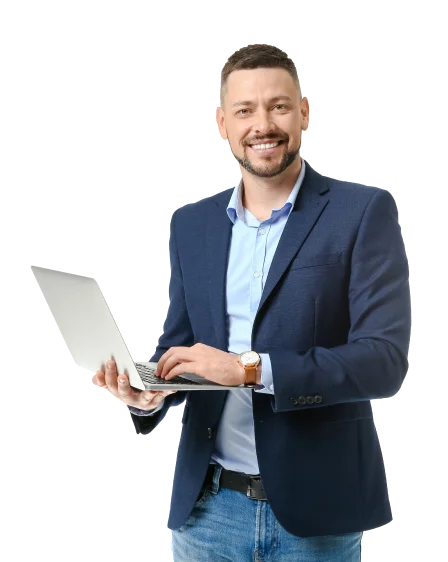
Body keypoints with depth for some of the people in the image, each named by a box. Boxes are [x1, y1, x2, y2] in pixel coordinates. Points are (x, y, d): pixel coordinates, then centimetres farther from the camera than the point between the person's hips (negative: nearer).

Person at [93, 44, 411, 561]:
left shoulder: (364, 212, -8)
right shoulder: (191, 224, 6)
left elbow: (385, 359, -15)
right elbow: (179, 343, 11)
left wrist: (250, 368, -24)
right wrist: (147, 394, -10)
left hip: (314, 514, -3)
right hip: (208, 505, 3)